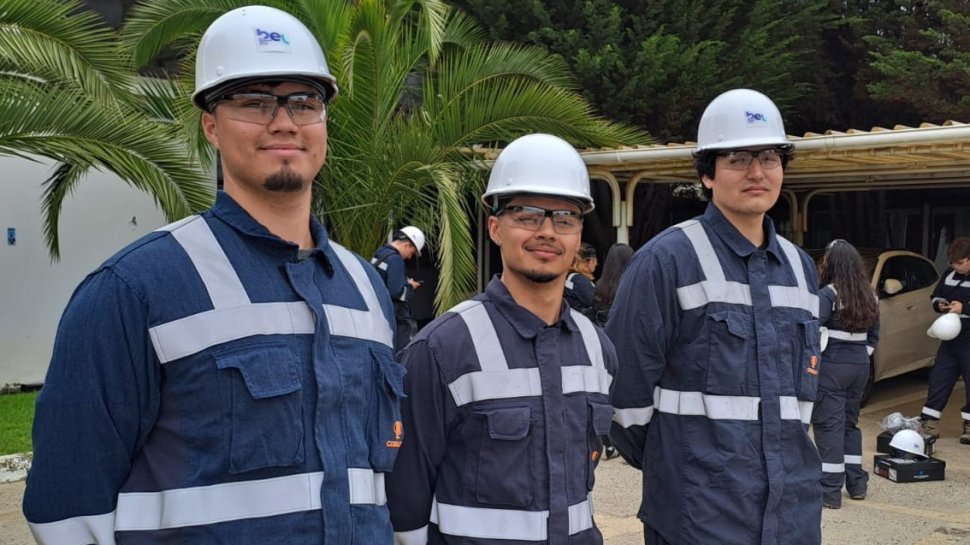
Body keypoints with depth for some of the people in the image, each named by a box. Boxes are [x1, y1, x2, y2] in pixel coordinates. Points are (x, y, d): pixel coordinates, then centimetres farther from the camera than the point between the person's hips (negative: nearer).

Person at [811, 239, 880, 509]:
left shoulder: (828, 294, -14)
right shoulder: (869, 295, 9)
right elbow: (874, 333, 16)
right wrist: (864, 354, 18)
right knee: (850, 423, 19)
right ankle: (857, 483, 25)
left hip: (831, 367, -7)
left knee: (829, 426, -2)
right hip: (860, 366, 7)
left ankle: (830, 491, -1)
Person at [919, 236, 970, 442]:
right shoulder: (949, 274, 7)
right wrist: (939, 304, -3)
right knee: (939, 380, 6)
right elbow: (935, 296, 17)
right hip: (950, 337, 6)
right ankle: (930, 423, 12)